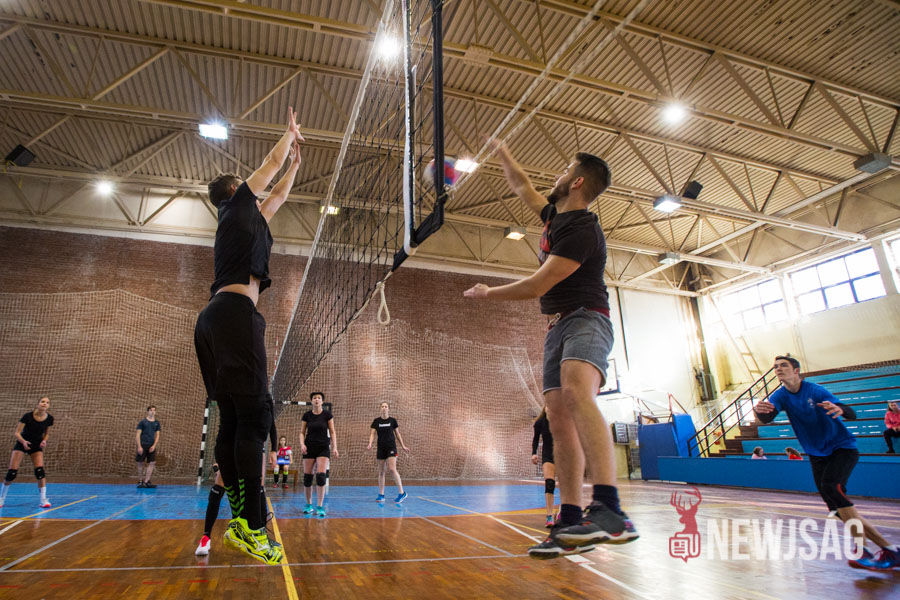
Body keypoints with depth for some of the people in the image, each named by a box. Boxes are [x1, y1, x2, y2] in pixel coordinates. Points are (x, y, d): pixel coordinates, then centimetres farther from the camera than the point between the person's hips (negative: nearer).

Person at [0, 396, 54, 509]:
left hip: (36, 446, 1)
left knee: (40, 471, -15)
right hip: (22, 444, -1)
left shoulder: (49, 419, -11)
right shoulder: (28, 416, -20)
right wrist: (23, 441, -35)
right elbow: (17, 433, -17)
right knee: (12, 472, -9)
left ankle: (43, 500, -11)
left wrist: (44, 441, -15)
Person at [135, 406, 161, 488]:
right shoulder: (143, 422, 0)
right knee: (140, 463, 2)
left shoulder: (157, 423, 10)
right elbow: (138, 434, -3)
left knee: (152, 463, -4)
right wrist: (139, 446, -11)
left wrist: (154, 445, -4)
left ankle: (146, 481, 2)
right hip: (143, 445, -3)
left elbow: (157, 435, 9)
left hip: (152, 446, 3)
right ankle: (140, 481, 16)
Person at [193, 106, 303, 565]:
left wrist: (296, 162, 48)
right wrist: (290, 131, 33)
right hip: (235, 313, -10)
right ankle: (251, 526, -15)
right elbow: (271, 161, 16)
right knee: (254, 415, -14)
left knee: (233, 419, 4)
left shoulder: (247, 216, 29)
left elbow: (278, 196, 42)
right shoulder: (239, 205, 9)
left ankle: (239, 520, 7)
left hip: (217, 320, 10)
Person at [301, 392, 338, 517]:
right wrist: (302, 444, -11)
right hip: (309, 448, 2)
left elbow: (332, 432, 0)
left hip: (323, 448, -2)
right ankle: (308, 505, 21)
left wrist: (334, 447, -7)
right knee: (307, 476, 2)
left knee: (321, 475, -13)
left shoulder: (327, 414, -3)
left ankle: (320, 507, -6)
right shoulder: (307, 415, 0)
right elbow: (302, 432, 6)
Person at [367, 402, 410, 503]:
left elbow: (397, 433, 10)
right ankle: (381, 495, 18)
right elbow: (372, 433, -1)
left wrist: (403, 446, 11)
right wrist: (370, 444, -18)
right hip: (381, 448, 3)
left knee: (392, 469, -15)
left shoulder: (393, 420, 1)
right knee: (381, 472, 7)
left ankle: (402, 493, -8)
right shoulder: (376, 421, 4)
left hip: (391, 447, -3)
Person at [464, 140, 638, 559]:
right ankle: (570, 523, -4)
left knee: (575, 391, -36)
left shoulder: (582, 230, -15)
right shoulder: (557, 215, 15)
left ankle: (609, 511, -46)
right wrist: (502, 154, 44)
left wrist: (486, 293, -2)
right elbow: (523, 188, 33)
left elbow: (536, 287, -17)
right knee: (558, 417, -3)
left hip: (586, 320, -9)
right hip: (557, 327, 9)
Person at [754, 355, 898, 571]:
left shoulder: (815, 390, -18)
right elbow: (768, 417, -25)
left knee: (831, 487, -29)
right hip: (817, 455, 5)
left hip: (843, 448, -5)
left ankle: (862, 549, -20)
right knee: (839, 509, 0)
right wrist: (760, 410, -50)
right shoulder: (781, 395, -6)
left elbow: (852, 415, -26)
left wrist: (839, 409, -50)